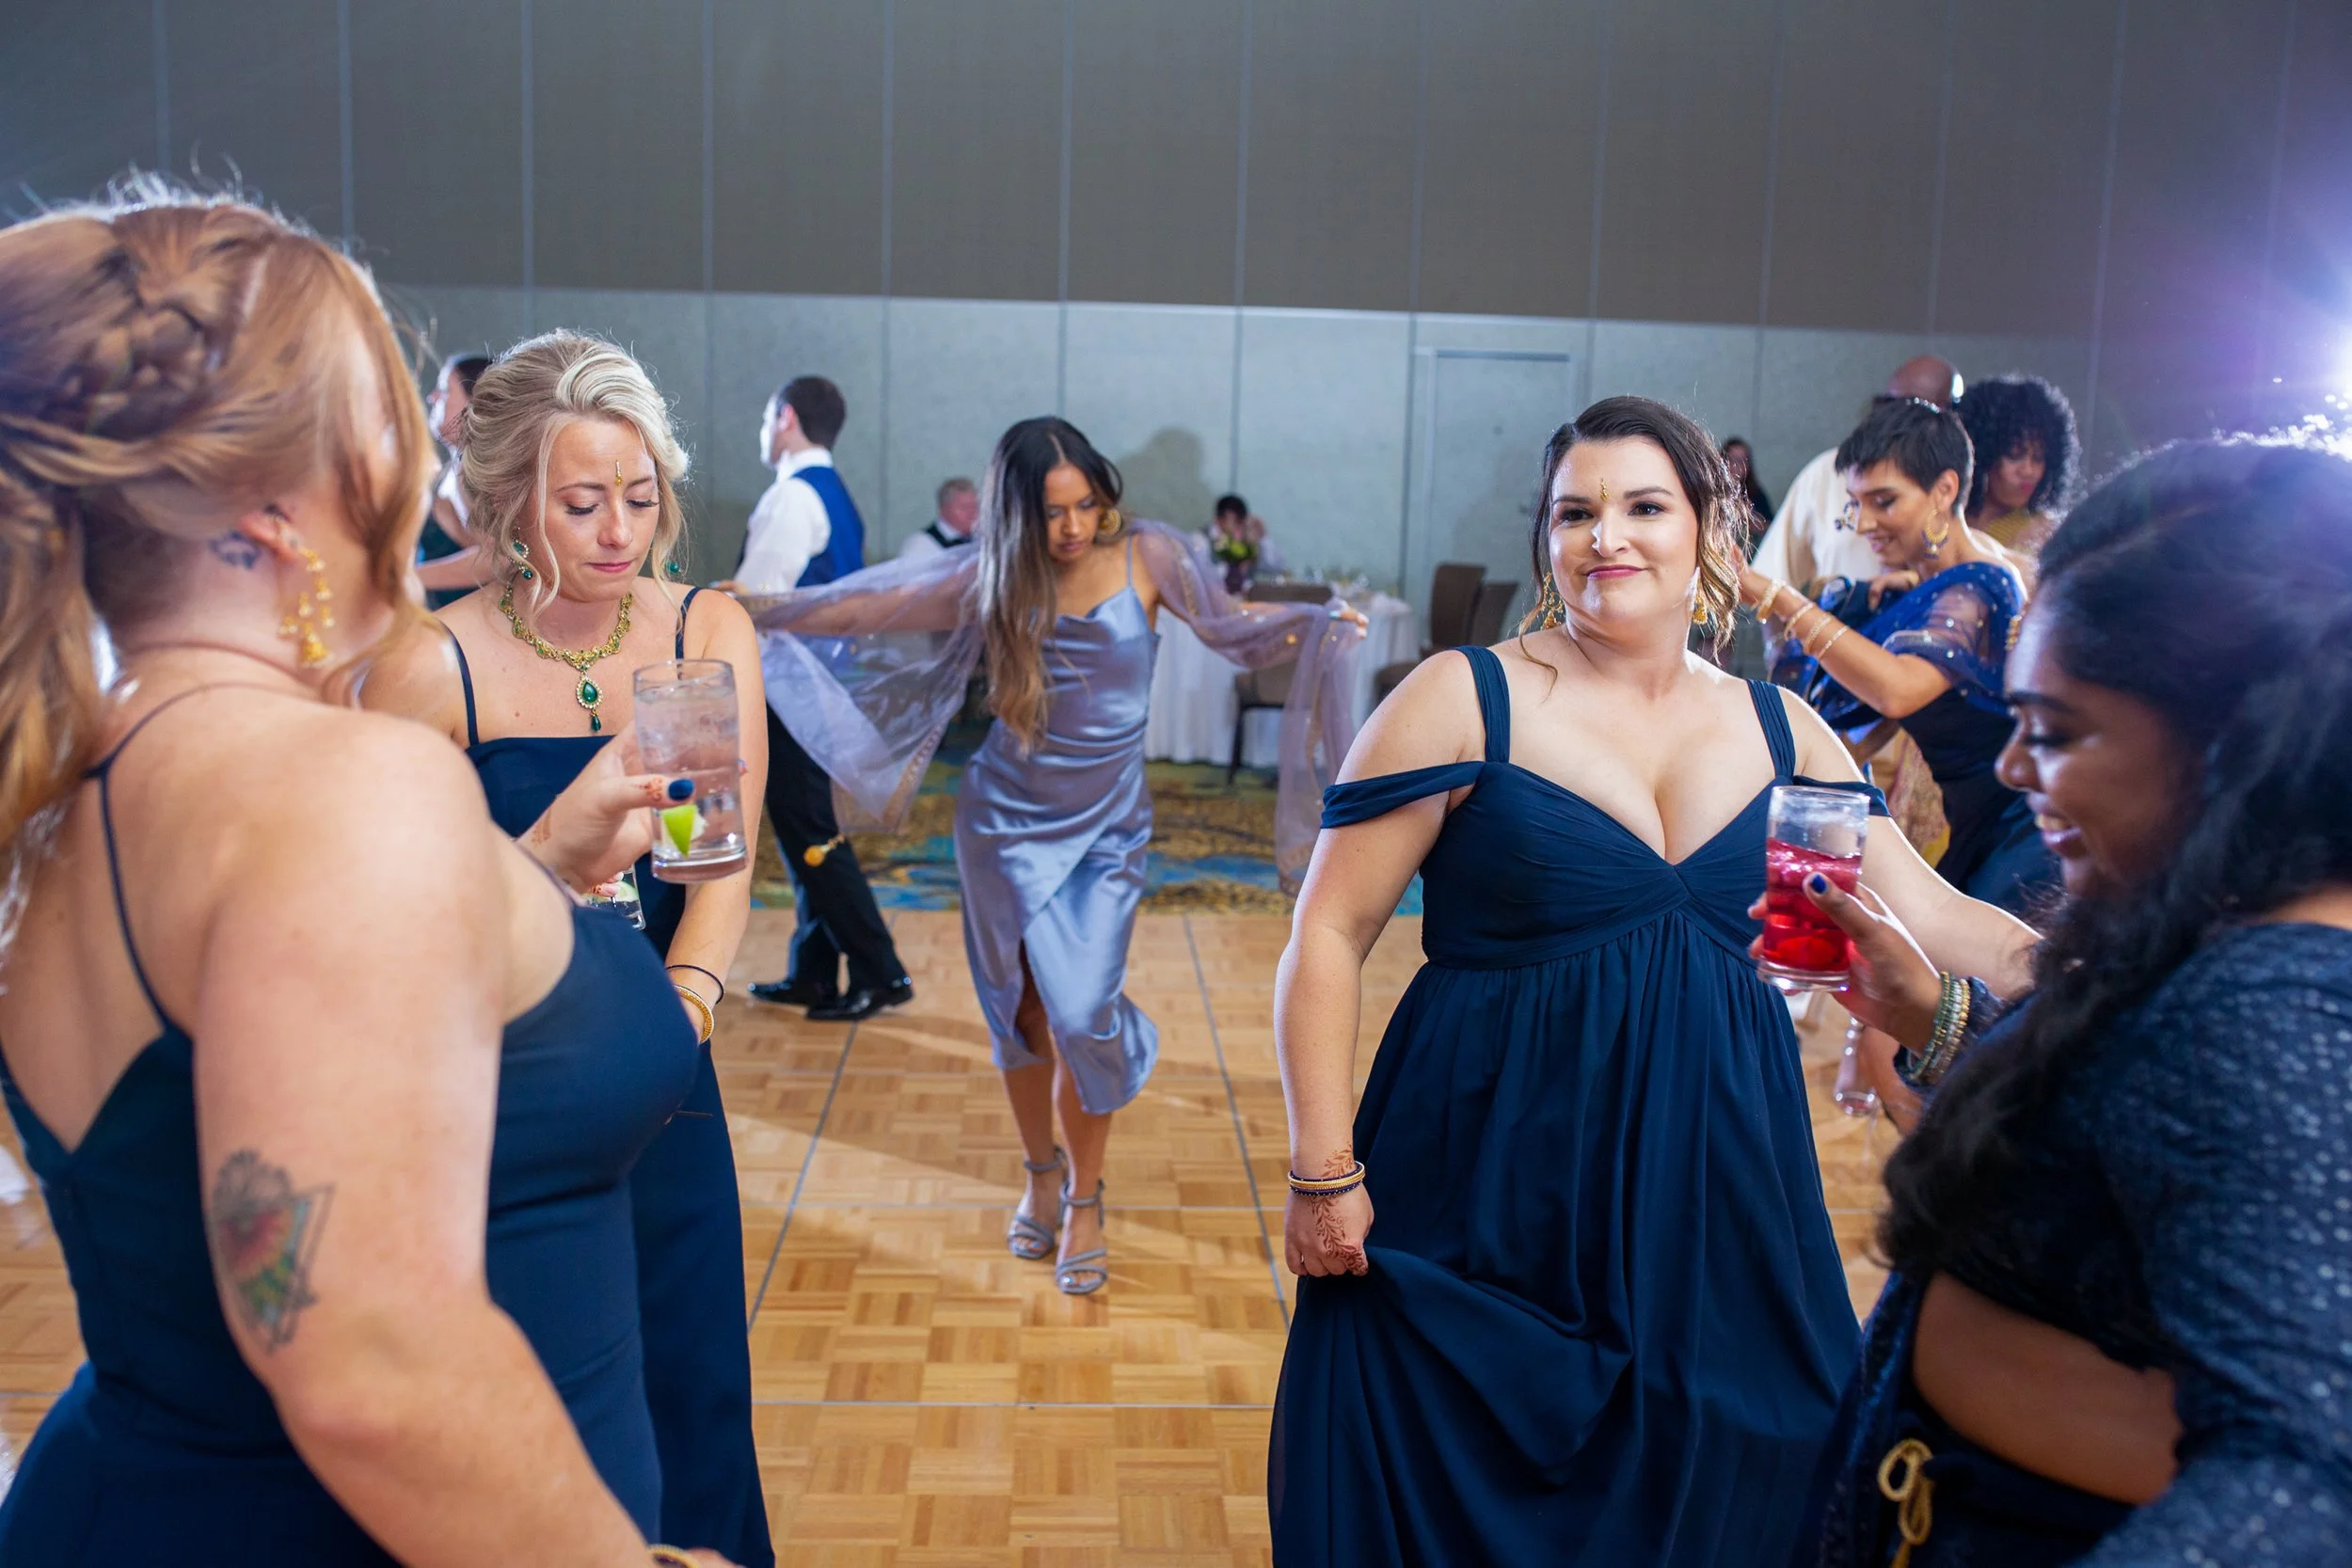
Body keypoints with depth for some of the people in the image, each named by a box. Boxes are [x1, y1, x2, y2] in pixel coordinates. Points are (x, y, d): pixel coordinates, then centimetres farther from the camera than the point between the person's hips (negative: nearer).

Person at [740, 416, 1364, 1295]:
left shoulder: (1144, 556, -7)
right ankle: (1041, 1171, 33)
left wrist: (1320, 624, -15)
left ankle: (1085, 1198, 14)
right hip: (1006, 824, 1)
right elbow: (869, 608, 0)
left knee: (1082, 1012, -7)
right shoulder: (989, 579, -6)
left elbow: (1228, 623, 1)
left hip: (1107, 827, -1)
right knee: (1020, 1009, 10)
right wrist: (761, 614, -1)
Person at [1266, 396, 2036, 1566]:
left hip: (1712, 1206, 4)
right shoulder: (1467, 701, -7)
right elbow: (1329, 937, -8)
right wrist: (1324, 1172, -12)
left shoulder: (1777, 729, 7)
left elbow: (1930, 914, 8)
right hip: (1491, 1214, -3)